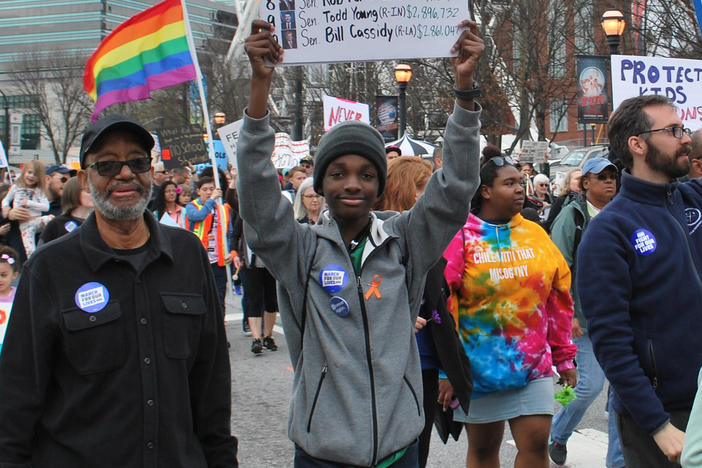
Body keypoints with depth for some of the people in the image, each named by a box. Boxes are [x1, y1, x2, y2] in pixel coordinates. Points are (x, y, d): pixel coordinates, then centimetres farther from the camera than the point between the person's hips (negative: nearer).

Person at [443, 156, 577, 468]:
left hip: (533, 362, 3)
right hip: (480, 363, -2)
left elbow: (558, 298, 12)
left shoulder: (535, 234, 7)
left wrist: (564, 357, 12)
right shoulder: (460, 237, -5)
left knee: (536, 442, -3)